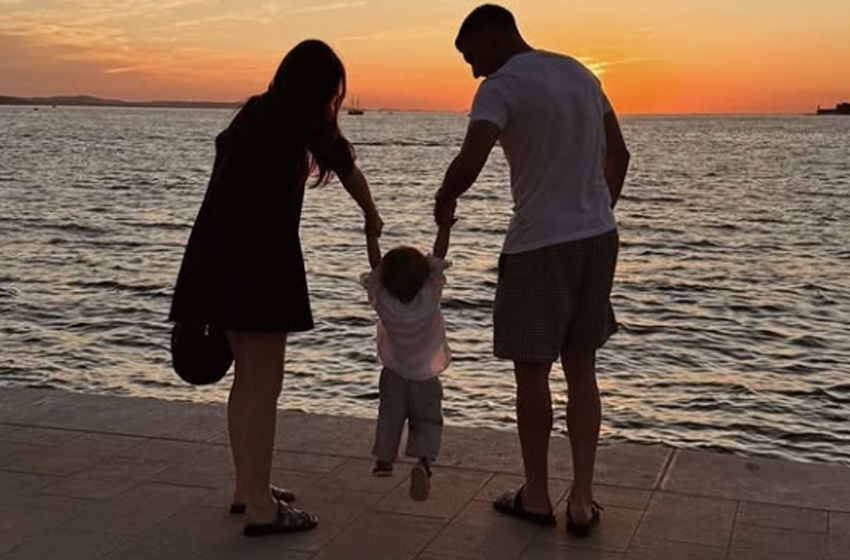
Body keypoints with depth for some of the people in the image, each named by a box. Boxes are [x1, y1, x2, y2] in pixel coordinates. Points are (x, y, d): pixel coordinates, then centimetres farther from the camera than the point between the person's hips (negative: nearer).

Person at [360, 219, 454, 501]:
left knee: (390, 414, 21)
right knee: (427, 420, 5)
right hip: (427, 375, -1)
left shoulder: (383, 301, -21)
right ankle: (423, 461, -19)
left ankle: (384, 460, 25)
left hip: (393, 373, 1)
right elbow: (439, 256, -20)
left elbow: (375, 263, -15)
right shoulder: (430, 297, -23)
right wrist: (444, 225, -16)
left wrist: (371, 230, -9)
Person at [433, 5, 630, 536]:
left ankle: (536, 496, 20)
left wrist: (445, 201, -7)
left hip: (539, 245, -7)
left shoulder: (502, 87, -12)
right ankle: (582, 499, 14)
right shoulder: (579, 73, 12)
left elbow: (469, 163, -27)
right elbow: (619, 155, 19)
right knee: (582, 370, 12)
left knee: (532, 372, 8)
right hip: (598, 237, 7)